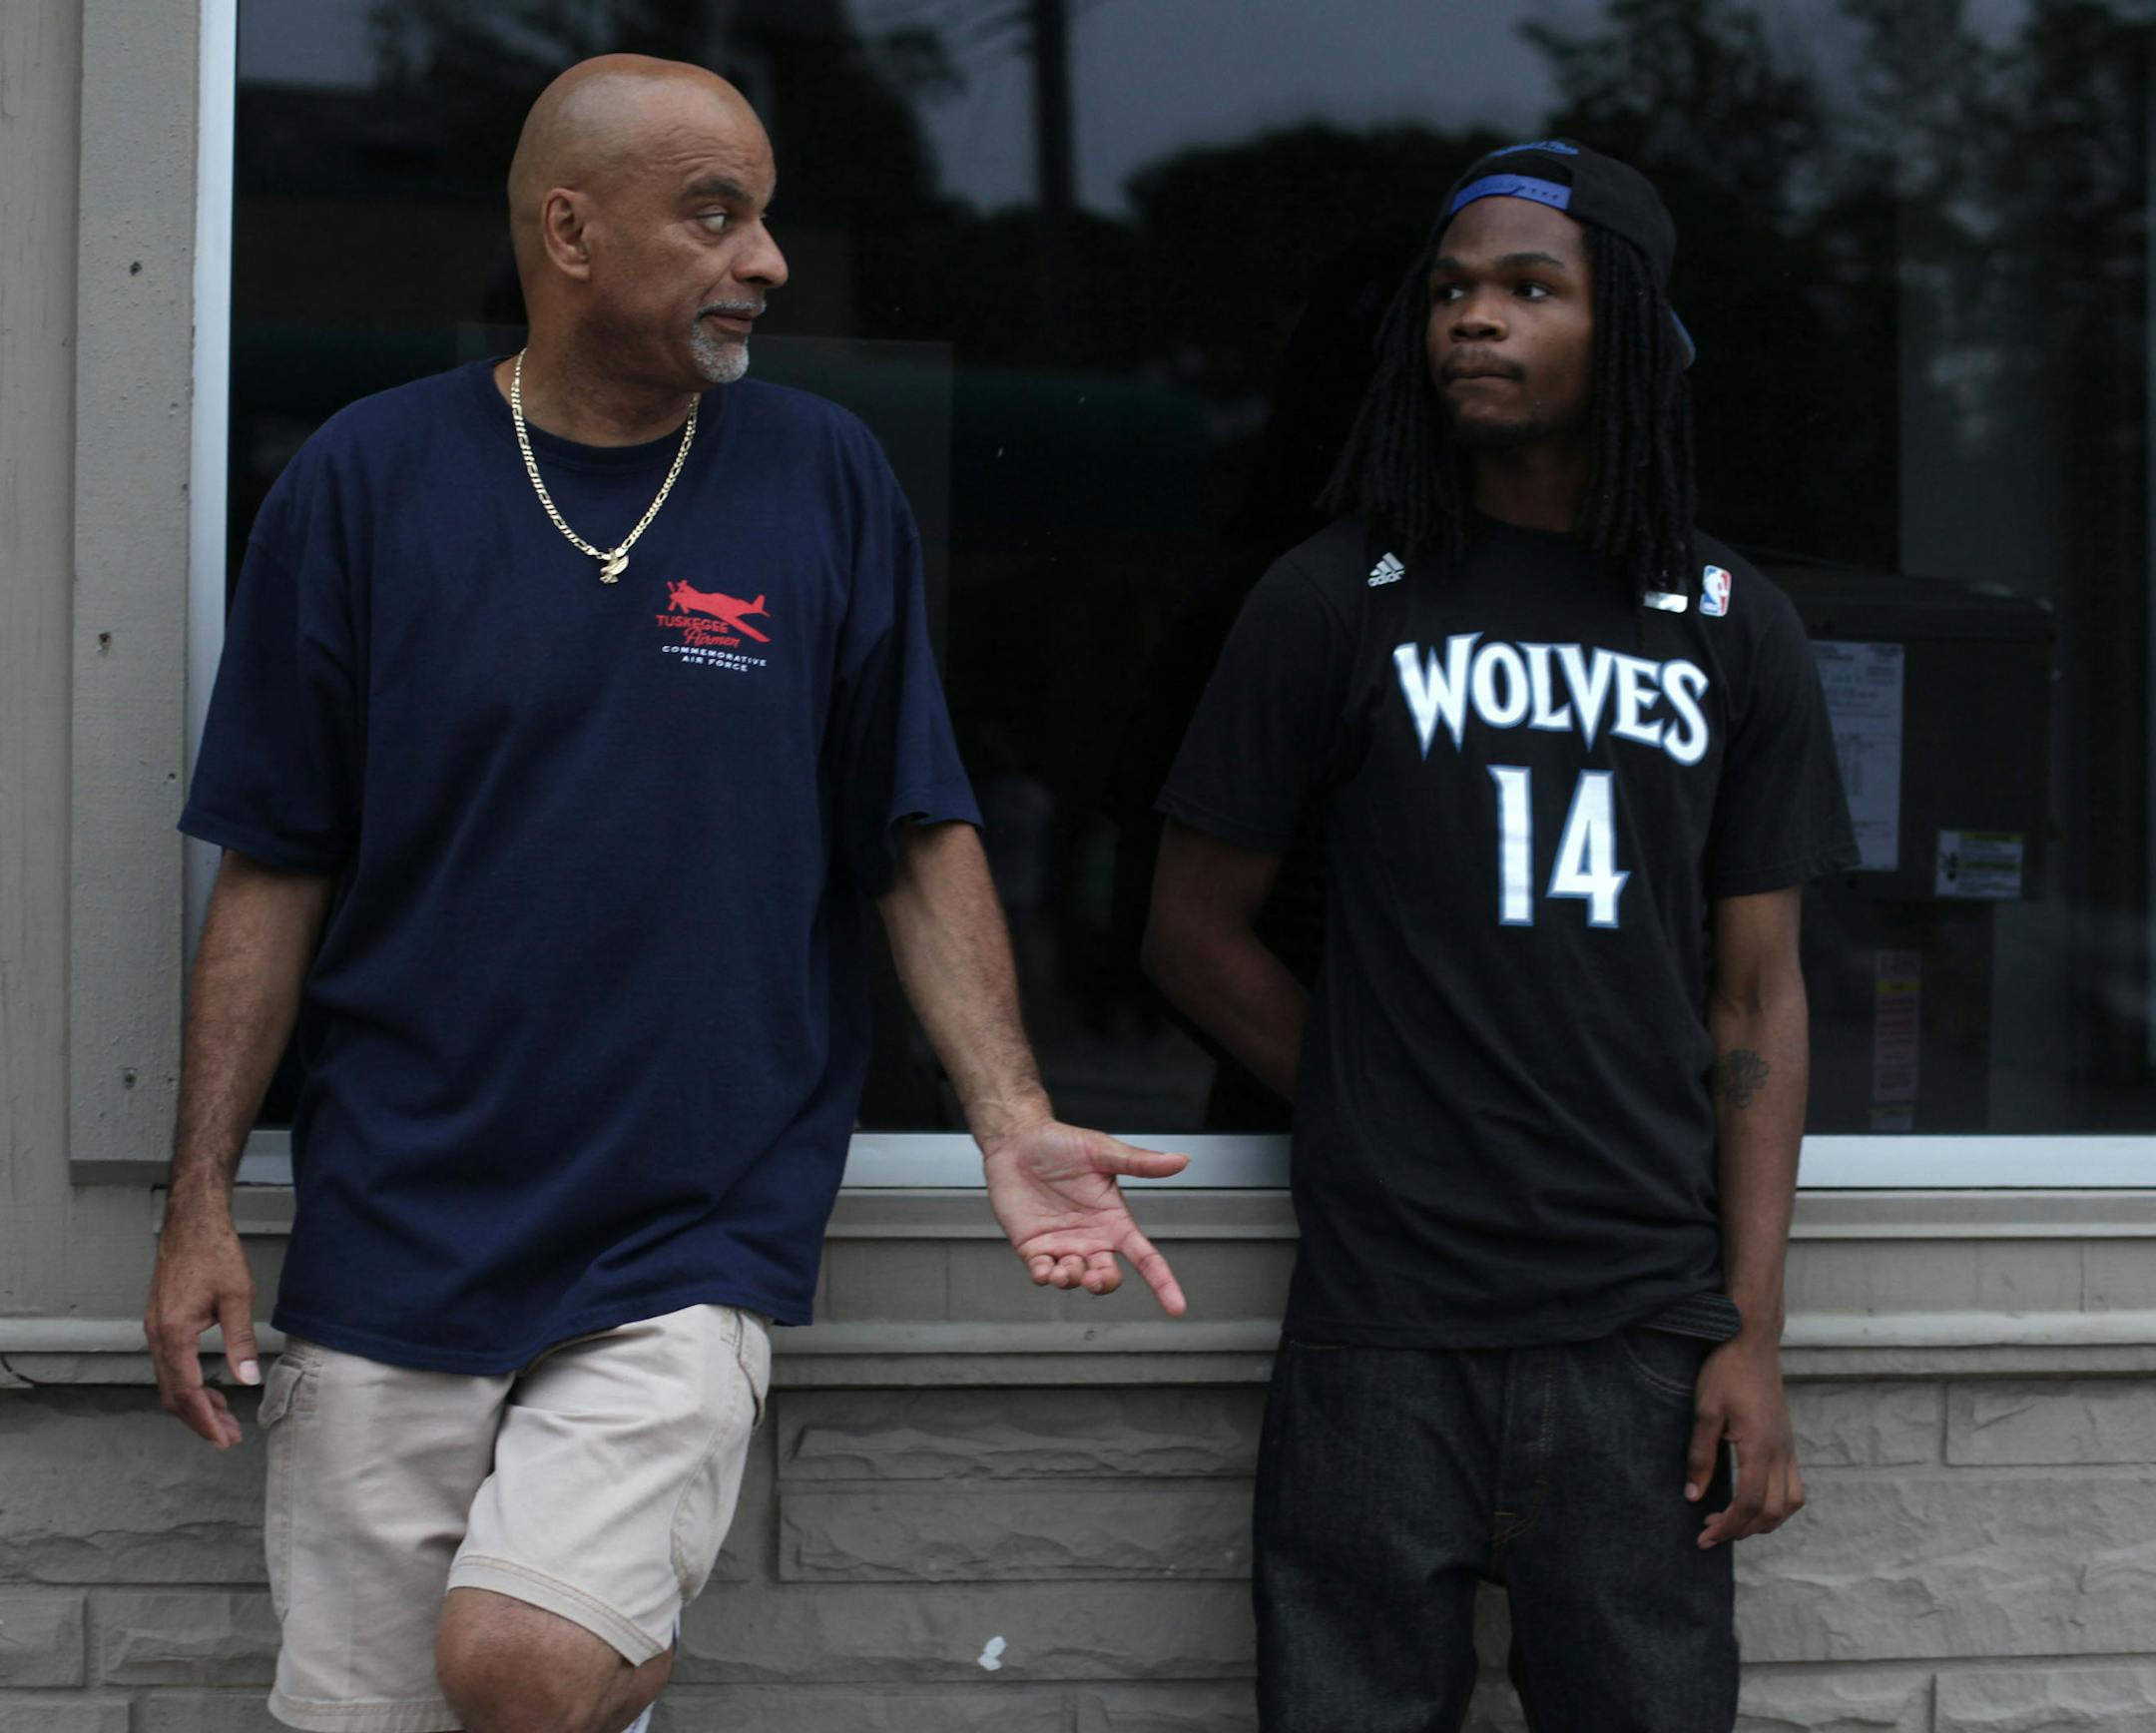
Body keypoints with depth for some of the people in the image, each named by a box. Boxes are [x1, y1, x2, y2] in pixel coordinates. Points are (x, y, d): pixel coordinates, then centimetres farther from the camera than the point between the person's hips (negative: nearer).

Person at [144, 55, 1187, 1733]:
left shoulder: (826, 480, 0)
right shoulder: (366, 480, 0)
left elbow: (921, 840, 3)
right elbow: (277, 872, 3)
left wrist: (1016, 1124, -10)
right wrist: (202, 1199, 0)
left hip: (690, 1234, -1)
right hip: (393, 1234, 2)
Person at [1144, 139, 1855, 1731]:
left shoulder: (1733, 631, 8)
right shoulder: (1336, 602, 3)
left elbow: (1758, 998, 6)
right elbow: (1195, 931, 7)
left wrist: (1754, 1333, 0)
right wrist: (1377, 1109, 1)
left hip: (1645, 1327, 2)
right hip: (1386, 1325, -1)